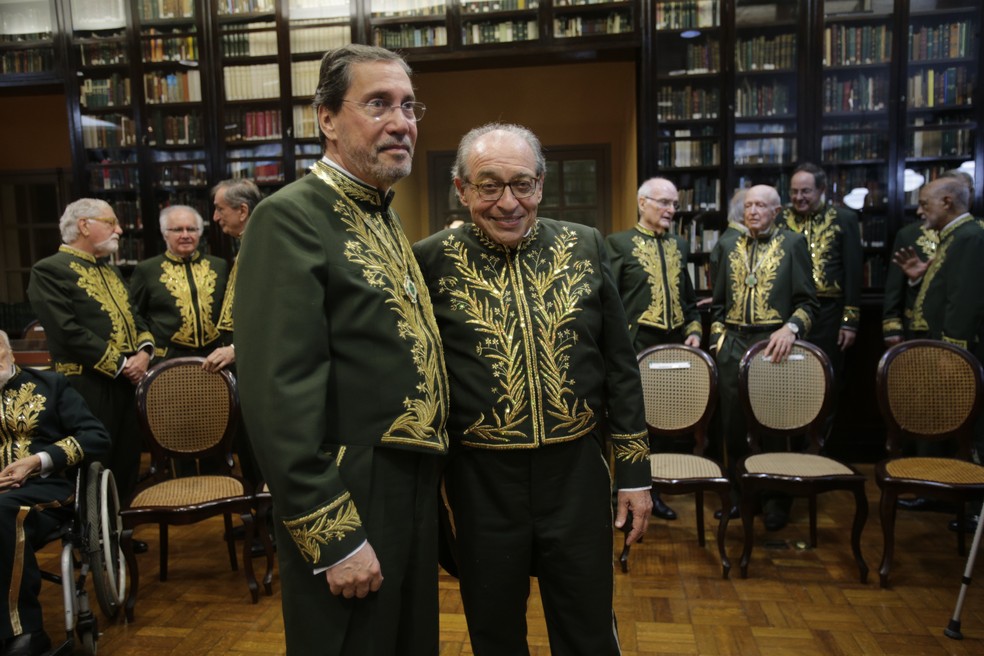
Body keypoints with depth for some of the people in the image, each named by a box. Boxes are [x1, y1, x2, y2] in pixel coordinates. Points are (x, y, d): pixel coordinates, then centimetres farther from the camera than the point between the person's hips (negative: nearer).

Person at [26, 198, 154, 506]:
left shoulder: (110, 269, 19)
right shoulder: (49, 270, -8)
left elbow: (133, 315, 19)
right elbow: (68, 332, -18)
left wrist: (144, 351, -2)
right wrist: (120, 365, -16)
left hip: (129, 383, 8)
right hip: (89, 389, -8)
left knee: (127, 465, 14)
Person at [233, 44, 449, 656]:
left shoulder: (386, 217, 11)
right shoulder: (291, 217, -16)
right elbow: (280, 394, -22)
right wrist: (334, 538, -20)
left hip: (415, 491, 8)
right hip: (349, 503, -8)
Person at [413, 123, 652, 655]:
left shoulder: (585, 246, 0)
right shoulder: (432, 259, -6)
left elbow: (620, 366, 4)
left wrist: (635, 470, 5)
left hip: (576, 471, 1)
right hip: (480, 479, -1)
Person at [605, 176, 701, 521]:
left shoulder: (680, 245, 15)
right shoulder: (619, 243, -4)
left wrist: (694, 330, 5)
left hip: (674, 347, 6)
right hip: (635, 348, -5)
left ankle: (654, 491, 26)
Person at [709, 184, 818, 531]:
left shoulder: (793, 243, 1)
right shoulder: (732, 249, 14)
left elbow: (807, 301, -3)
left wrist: (791, 328, -20)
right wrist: (717, 338, 9)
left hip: (773, 343, -4)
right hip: (733, 344, 4)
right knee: (733, 424, 8)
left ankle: (776, 502, 18)